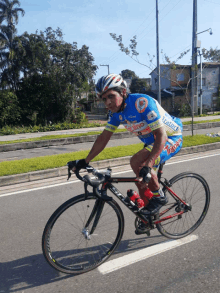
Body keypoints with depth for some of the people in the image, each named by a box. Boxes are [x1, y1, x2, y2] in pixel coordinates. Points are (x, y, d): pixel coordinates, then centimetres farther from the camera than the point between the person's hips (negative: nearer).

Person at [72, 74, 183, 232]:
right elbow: (104, 138, -2)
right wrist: (85, 162, -4)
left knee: (137, 161, -30)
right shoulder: (117, 112, -7)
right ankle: (148, 215, 29)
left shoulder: (142, 103, -31)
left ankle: (159, 197, -6)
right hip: (151, 141, 8)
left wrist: (147, 167, -45)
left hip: (171, 138, -8)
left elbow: (161, 136, -36)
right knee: (141, 180, 6)